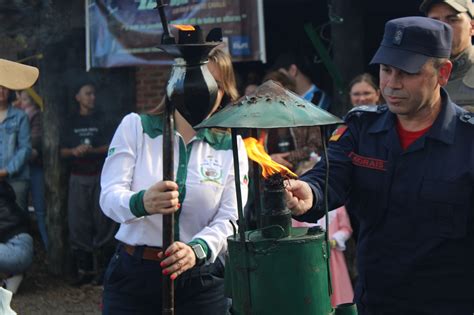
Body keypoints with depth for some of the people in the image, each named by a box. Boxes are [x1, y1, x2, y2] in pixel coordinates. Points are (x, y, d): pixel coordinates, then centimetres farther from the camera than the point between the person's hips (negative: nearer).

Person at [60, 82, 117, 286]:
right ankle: (84, 269, 8)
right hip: (78, 178, 2)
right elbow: (63, 151, 10)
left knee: (103, 222, -5)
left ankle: (102, 269, 1)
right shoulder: (71, 122, 11)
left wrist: (92, 150, -16)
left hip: (100, 176, -2)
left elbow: (110, 147, -2)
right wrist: (74, 151, -11)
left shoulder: (101, 120, 5)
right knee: (78, 223, 0)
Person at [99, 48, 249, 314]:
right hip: (132, 273, -1)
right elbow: (109, 196, -9)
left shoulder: (231, 145, 5)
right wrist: (141, 203, -31)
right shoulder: (135, 126, 2)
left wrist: (197, 249, -25)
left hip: (201, 279, 1)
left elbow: (231, 218, -5)